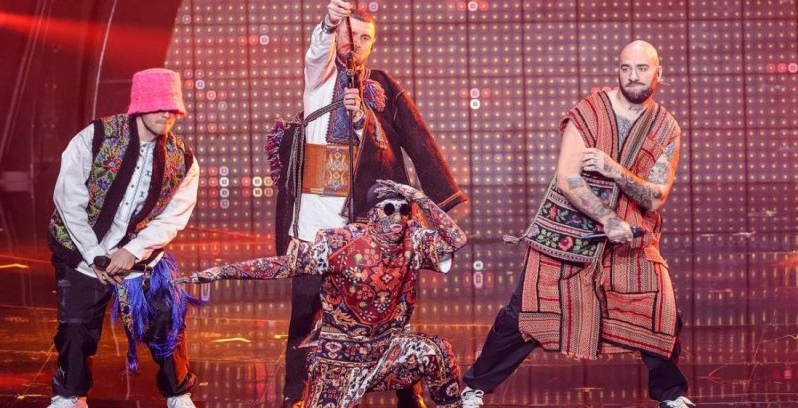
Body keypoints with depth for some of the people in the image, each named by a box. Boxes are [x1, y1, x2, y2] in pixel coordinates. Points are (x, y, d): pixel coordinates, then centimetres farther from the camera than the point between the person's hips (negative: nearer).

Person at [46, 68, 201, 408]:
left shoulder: (182, 159, -6)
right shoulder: (95, 137, -14)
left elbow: (172, 218, -7)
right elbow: (68, 198, -13)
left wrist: (132, 252, -21)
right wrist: (95, 256, -15)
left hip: (140, 256, 2)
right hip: (83, 252, -2)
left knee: (167, 323, 0)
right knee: (76, 328, 3)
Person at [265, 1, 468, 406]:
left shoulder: (382, 87, 12)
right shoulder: (320, 71, 8)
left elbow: (414, 141, 1)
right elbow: (318, 48, -16)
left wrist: (362, 117, -17)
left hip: (364, 214, 1)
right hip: (316, 212, -1)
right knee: (305, 306, -1)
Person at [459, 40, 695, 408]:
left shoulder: (666, 129, 1)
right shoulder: (588, 113, -10)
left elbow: (655, 198, -7)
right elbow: (567, 179, -18)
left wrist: (615, 170, -22)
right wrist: (609, 221, -24)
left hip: (632, 238, 3)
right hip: (567, 234, -3)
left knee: (662, 316, -3)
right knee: (525, 313, -3)